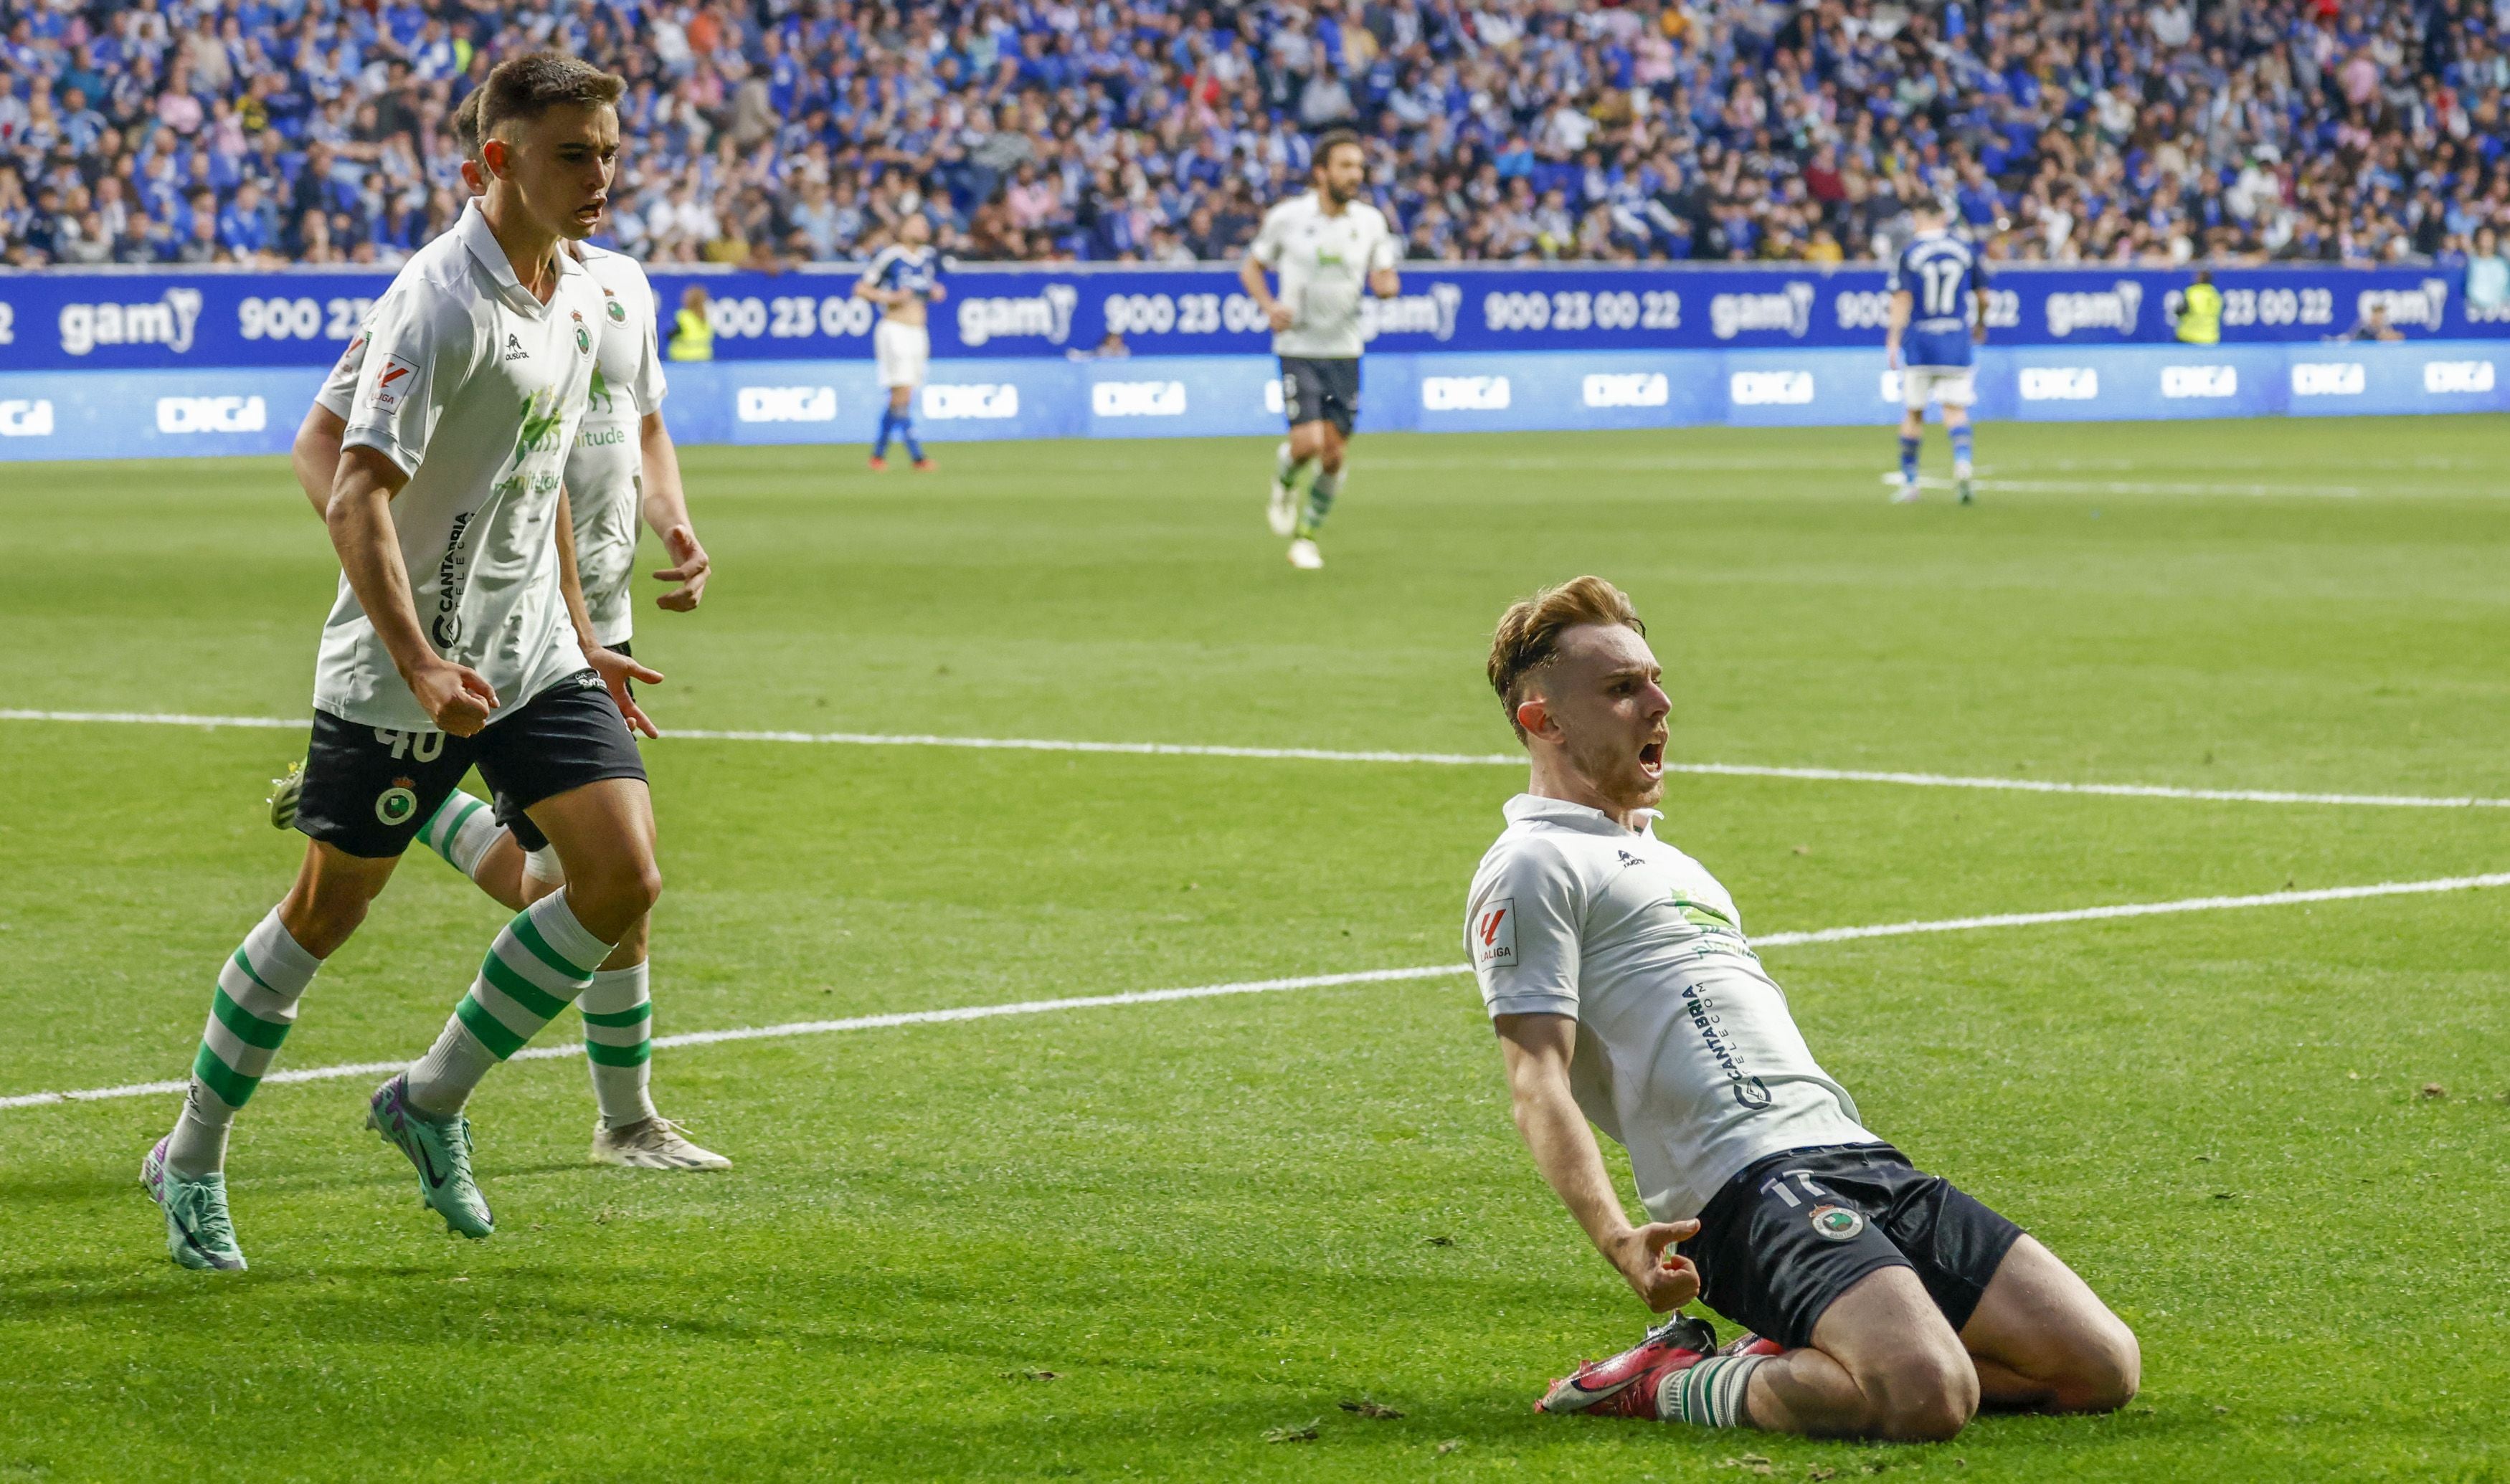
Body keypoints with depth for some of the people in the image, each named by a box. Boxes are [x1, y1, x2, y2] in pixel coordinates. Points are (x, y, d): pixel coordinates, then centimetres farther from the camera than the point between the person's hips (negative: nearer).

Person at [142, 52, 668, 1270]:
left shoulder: (578, 297, 7)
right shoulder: (440, 301, -20)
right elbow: (357, 498, -25)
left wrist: (581, 640, 21)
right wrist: (421, 665, -34)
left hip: (531, 655, 7)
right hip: (399, 668, -7)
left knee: (623, 876, -7)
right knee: (327, 909, 3)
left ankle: (432, 1100, 10)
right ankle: (192, 1160, 22)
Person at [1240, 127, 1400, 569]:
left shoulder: (1371, 221, 2)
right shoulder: (1287, 217, -5)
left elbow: (1384, 280, 10)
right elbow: (1251, 268, 7)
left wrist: (1386, 284, -15)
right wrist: (1270, 306, -11)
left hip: (1344, 350, 3)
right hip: (1298, 347, -3)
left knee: (1334, 454, 1)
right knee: (1308, 442, -17)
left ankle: (1306, 537, 20)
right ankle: (1284, 480, 19)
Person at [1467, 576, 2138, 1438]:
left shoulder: (1666, 860, 30)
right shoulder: (1533, 867, 1)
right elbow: (1538, 1083, -11)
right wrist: (1617, 1240, -25)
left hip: (1866, 1167, 9)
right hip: (1750, 1191, -9)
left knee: (2100, 1367, -4)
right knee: (1928, 1398, -32)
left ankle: (1791, 1362, 5)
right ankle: (1671, 1384, -9)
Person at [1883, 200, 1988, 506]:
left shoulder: (1908, 254, -3)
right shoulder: (1965, 251, 5)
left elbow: (1902, 299, -11)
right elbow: (1982, 296, 12)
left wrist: (1893, 340, -12)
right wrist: (1980, 325, 30)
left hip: (1919, 342, -2)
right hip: (1957, 342, 2)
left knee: (1914, 412, 8)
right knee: (1955, 408, 1)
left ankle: (1908, 481, 14)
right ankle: (1962, 463, -24)